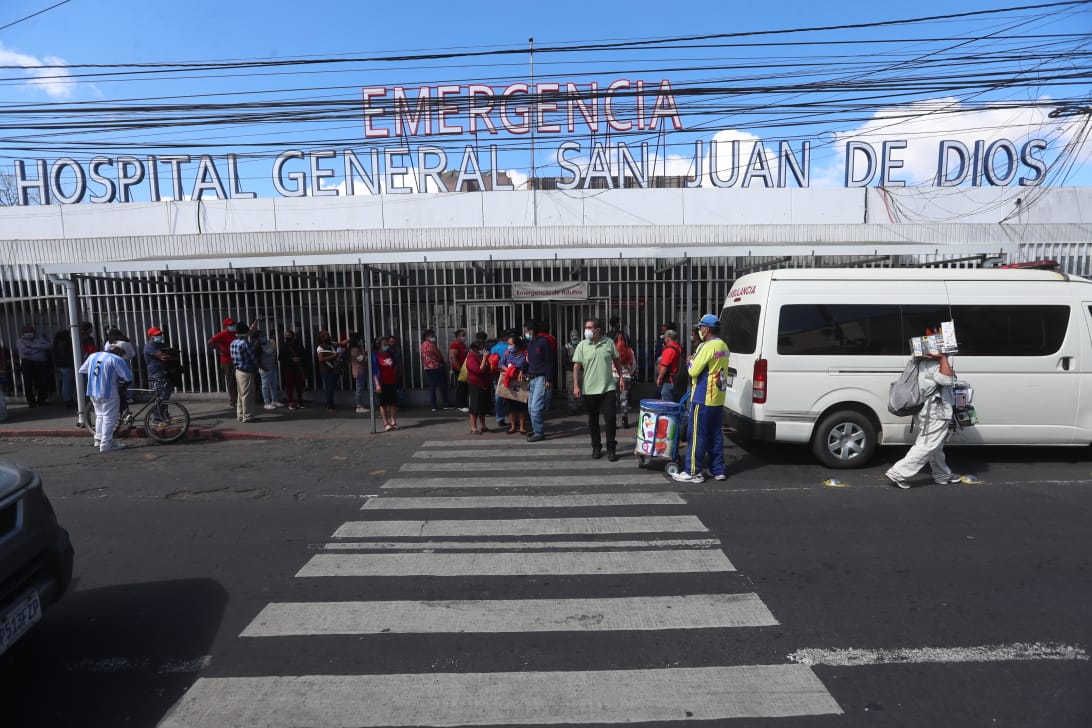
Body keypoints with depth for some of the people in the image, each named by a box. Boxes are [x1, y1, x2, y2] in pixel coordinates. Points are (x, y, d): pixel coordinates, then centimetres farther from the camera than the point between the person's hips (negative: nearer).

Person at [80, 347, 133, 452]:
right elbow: (128, 378, -16)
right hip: (108, 393, -8)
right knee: (109, 418, -1)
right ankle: (106, 444, -1)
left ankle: (98, 439, 30)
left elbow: (82, 371, 17)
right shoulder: (116, 359, -14)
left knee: (100, 416, 23)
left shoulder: (93, 356, 9)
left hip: (93, 392, 8)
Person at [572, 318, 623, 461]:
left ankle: (611, 449, 10)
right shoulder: (582, 345, -3)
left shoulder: (609, 343, -1)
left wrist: (621, 377, 11)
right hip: (589, 390, 0)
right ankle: (596, 447, 26)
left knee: (610, 418, -2)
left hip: (608, 388, 0)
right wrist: (576, 386, -11)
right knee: (593, 420, 11)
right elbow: (576, 366, -4)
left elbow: (616, 360, 12)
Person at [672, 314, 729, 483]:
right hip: (718, 399, 9)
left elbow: (694, 370, -19)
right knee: (715, 435, 14)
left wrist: (690, 362, 1)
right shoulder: (723, 346, 13)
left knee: (697, 436, -3)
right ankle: (718, 470, 20)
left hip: (703, 399, -9)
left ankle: (692, 472, 3)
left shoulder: (707, 346, -17)